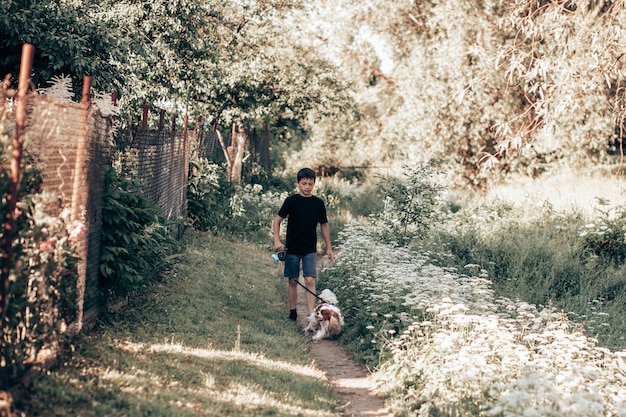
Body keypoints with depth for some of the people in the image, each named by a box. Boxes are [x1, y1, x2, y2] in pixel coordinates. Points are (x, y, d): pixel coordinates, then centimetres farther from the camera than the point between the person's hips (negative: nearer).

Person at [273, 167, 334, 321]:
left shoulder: (318, 203, 1)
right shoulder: (291, 201, -6)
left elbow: (324, 225, 11)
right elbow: (277, 220, -4)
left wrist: (329, 248, 12)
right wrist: (277, 241, -16)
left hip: (310, 249, 1)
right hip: (292, 249, -1)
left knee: (310, 280, -8)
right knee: (293, 281, 7)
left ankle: (311, 315, -10)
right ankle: (292, 312, 21)